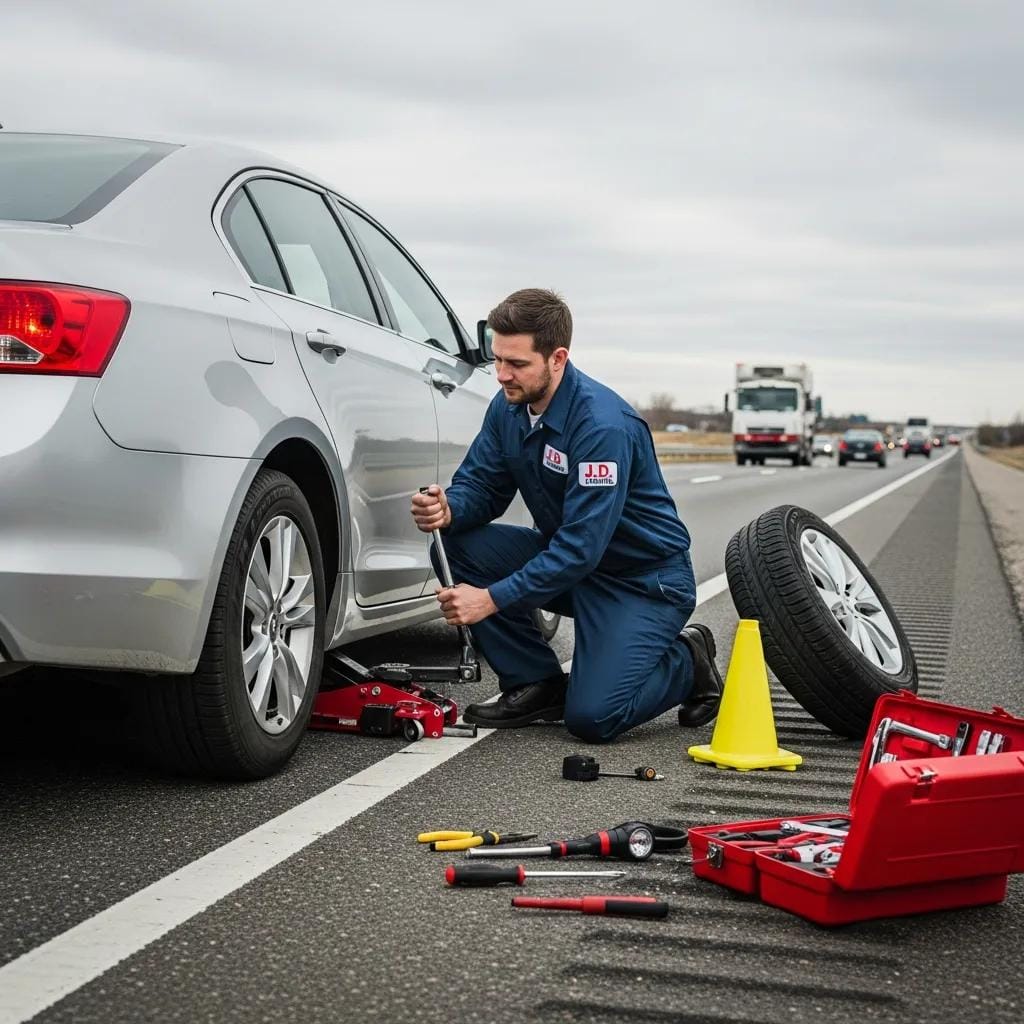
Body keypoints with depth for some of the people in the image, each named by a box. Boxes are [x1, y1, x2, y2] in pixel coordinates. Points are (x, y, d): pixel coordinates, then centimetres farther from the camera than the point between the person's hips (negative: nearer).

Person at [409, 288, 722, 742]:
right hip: (565, 557, 8)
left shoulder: (603, 424, -29)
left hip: (645, 577, -7)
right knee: (455, 546, -13)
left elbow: (582, 545, -32)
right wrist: (448, 510, -24)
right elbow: (480, 483, 1)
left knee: (592, 717, -21)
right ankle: (537, 685, -1)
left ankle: (688, 663, 10)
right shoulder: (509, 407, -4)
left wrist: (492, 599, -35)